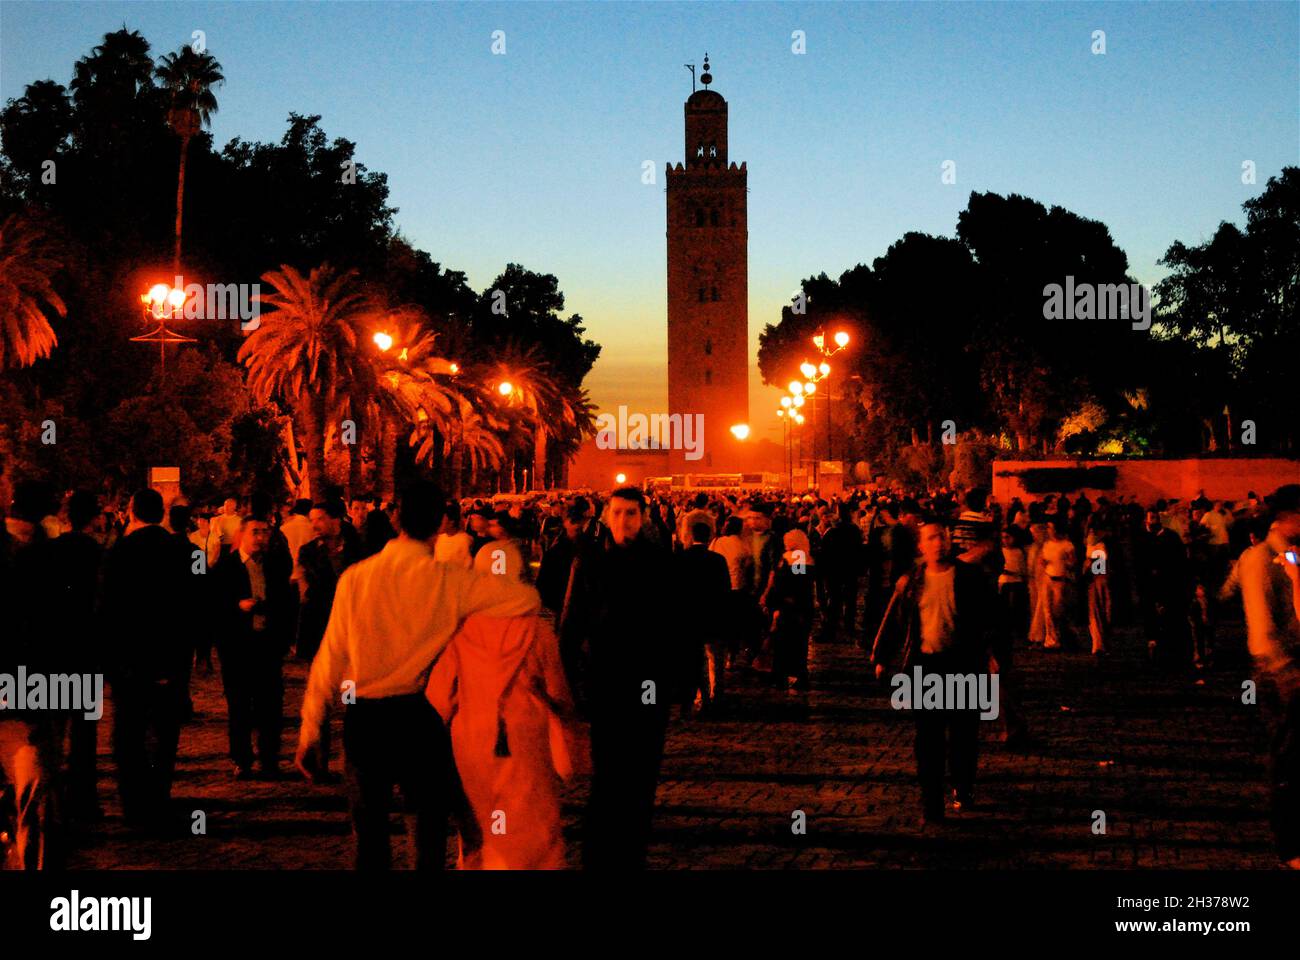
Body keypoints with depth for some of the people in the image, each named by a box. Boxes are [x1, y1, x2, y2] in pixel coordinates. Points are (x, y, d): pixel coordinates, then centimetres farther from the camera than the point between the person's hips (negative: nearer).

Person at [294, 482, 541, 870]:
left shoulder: (355, 577, -6)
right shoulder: (449, 582, -10)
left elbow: (330, 657, -5)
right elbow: (529, 599, -10)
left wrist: (310, 731, 1)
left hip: (362, 718, 1)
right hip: (419, 717, -1)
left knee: (369, 832, 12)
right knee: (430, 827, 17)